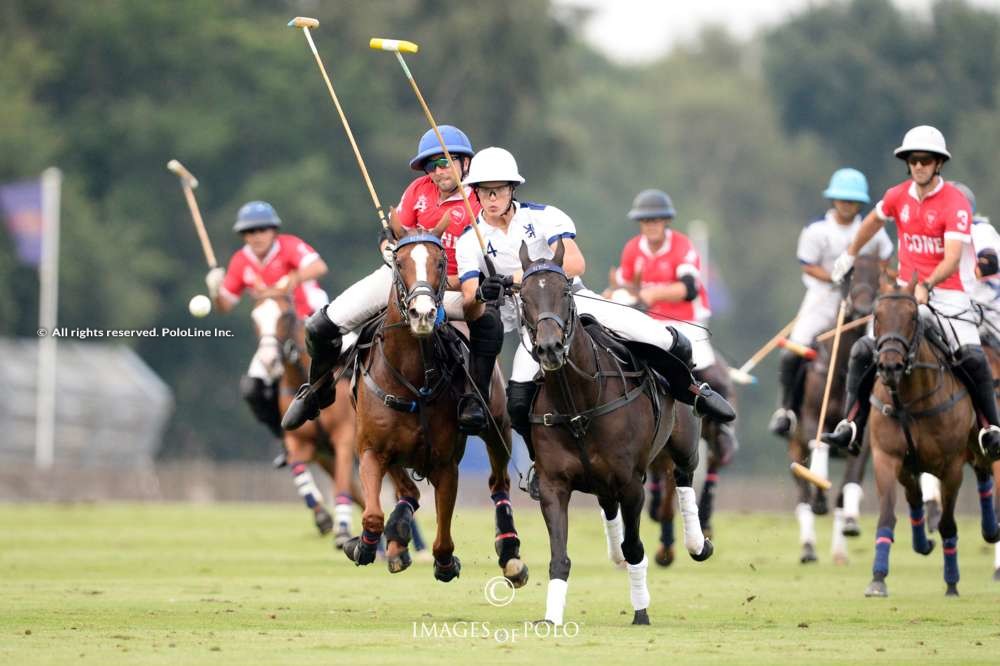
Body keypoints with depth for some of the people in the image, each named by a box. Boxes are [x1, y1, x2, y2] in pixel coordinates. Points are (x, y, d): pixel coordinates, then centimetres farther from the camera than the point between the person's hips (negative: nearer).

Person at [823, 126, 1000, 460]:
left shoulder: (955, 204, -14)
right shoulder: (898, 196, 2)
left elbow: (952, 260, -25)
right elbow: (874, 221, 26)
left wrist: (927, 286, -42)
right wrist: (849, 256, 38)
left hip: (947, 293, -5)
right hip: (905, 291, 5)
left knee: (972, 357, -22)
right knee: (864, 351, -8)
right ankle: (851, 425, 1)